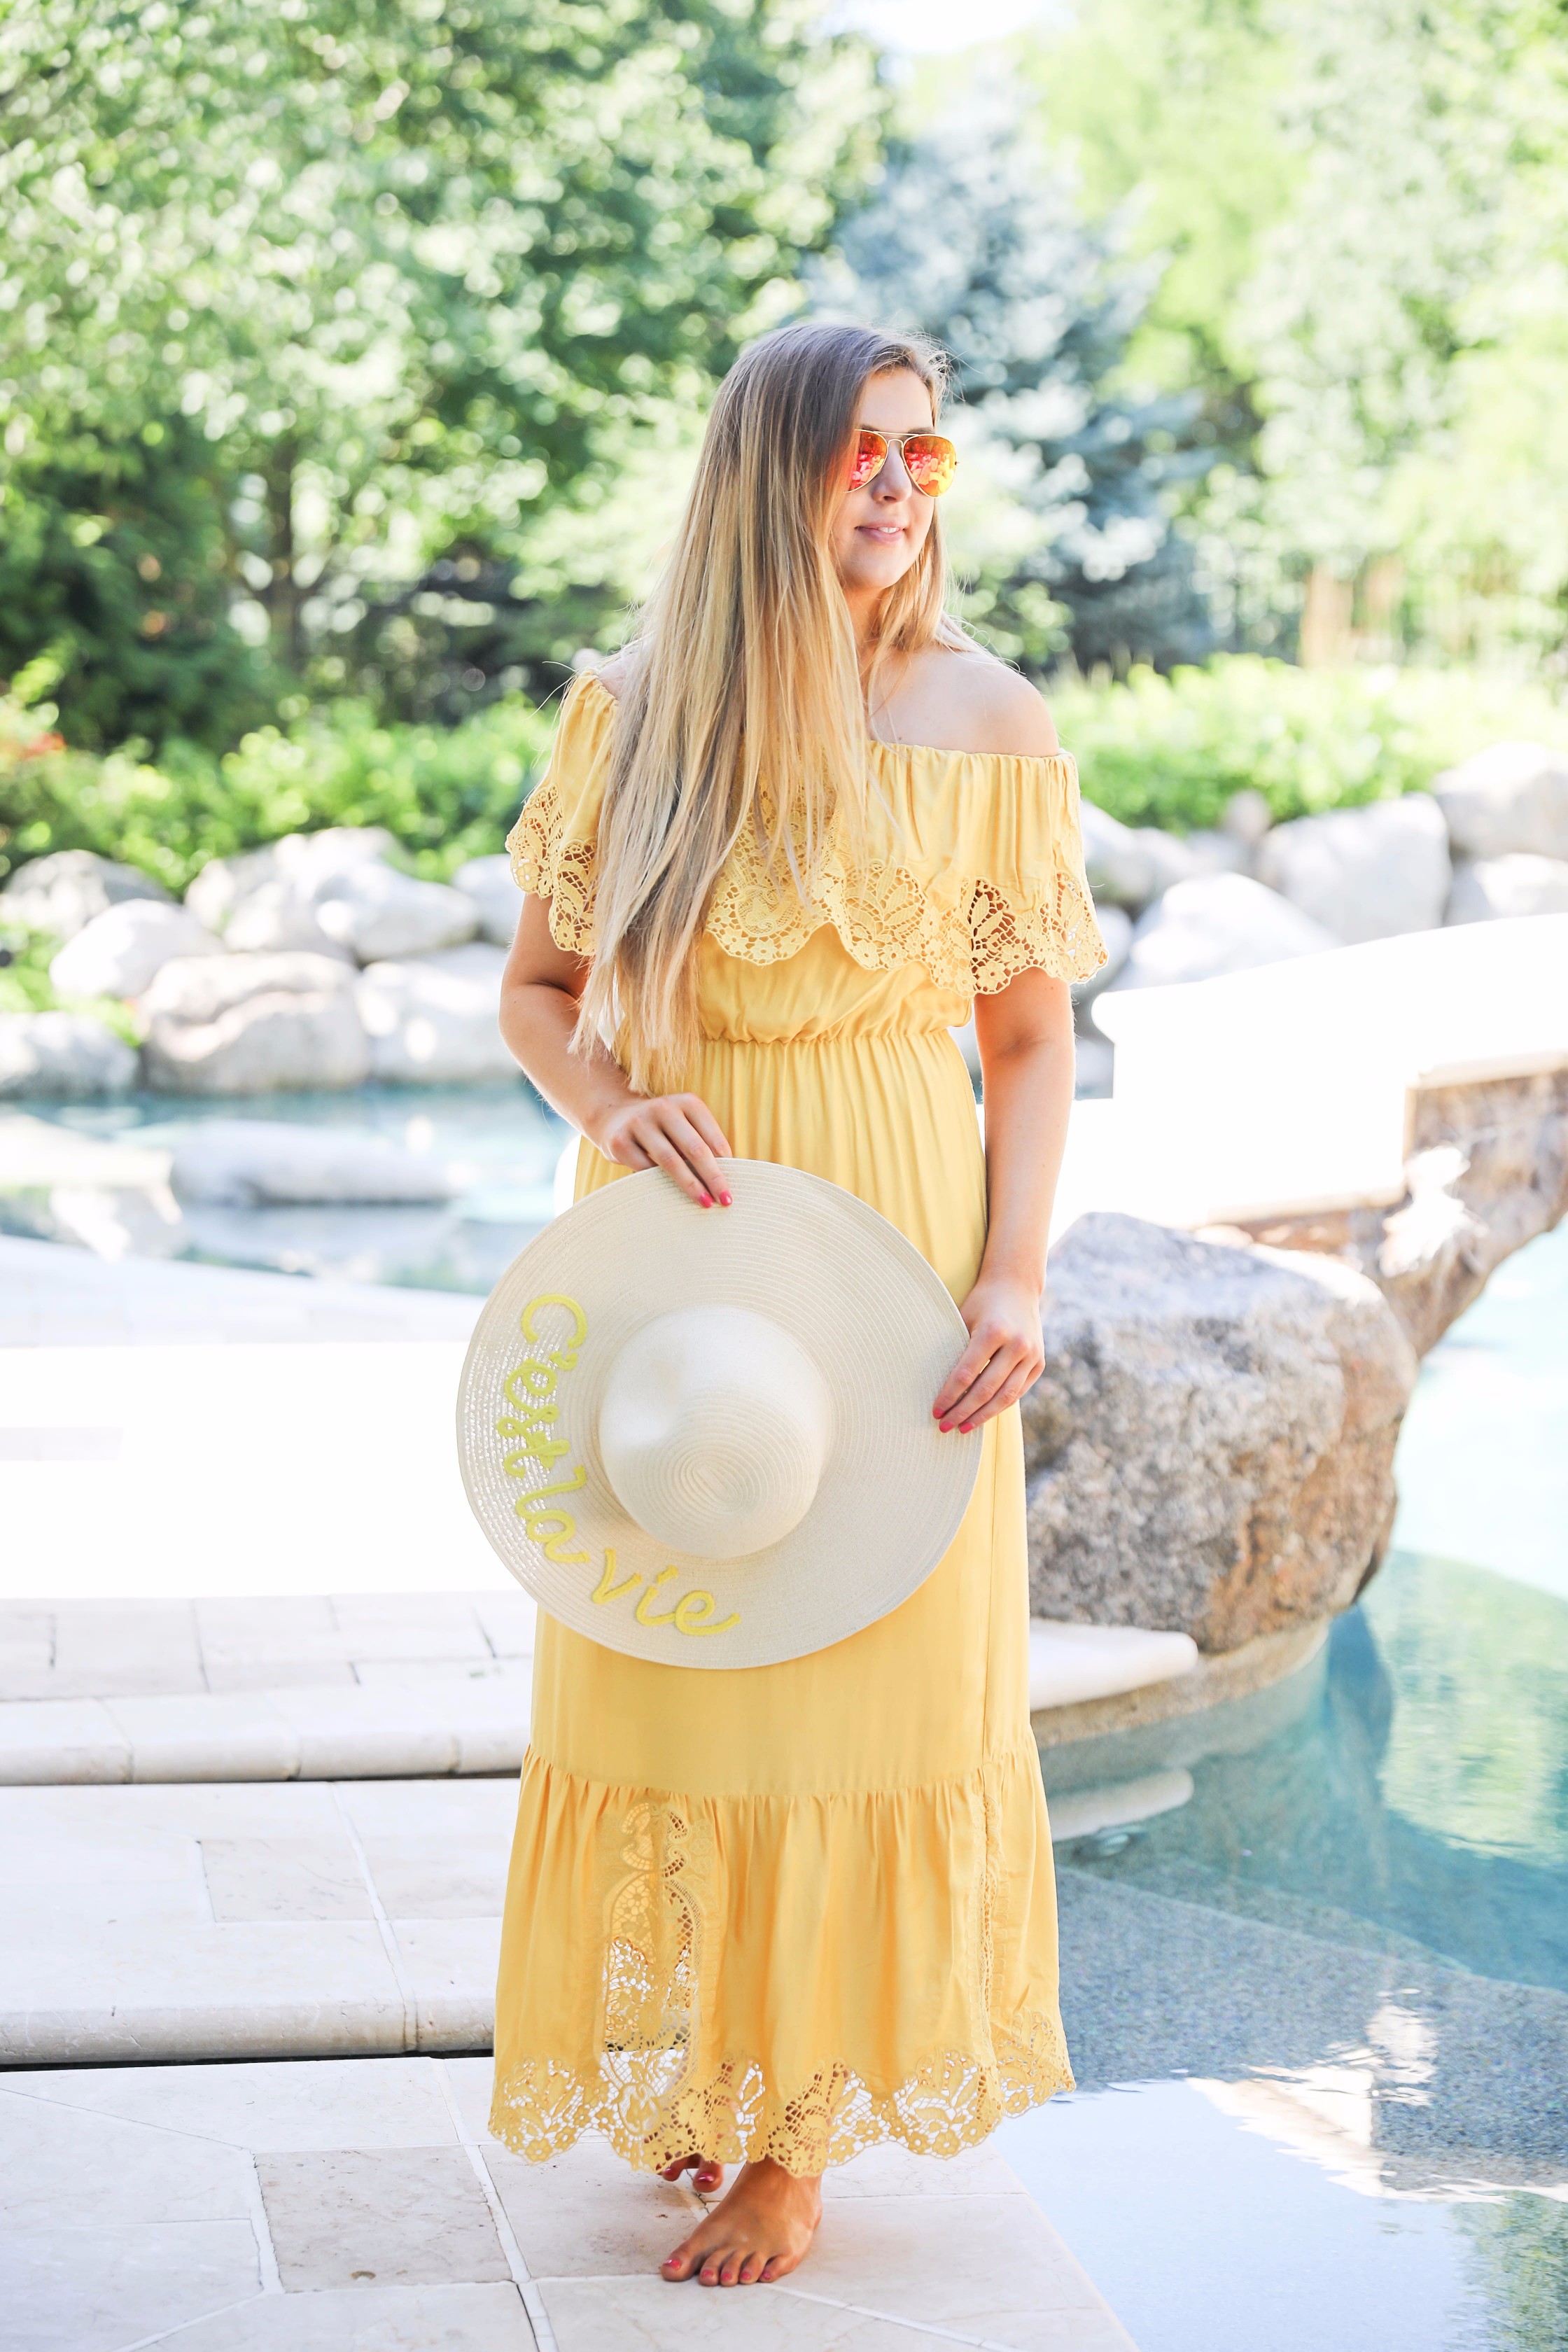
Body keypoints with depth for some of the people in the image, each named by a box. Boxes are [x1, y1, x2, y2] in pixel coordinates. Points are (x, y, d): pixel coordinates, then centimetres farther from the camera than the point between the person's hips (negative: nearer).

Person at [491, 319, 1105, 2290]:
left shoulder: (985, 726, -5)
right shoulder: (634, 709, -1)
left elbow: (1033, 1038, -1)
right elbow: (535, 987, 6)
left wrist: (1014, 1281, -12)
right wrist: (611, 1104, -14)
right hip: (674, 1246, 2)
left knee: (859, 1670, 3)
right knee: (665, 1666, 9)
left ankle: (796, 2142, 16)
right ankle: (700, 2068, 30)